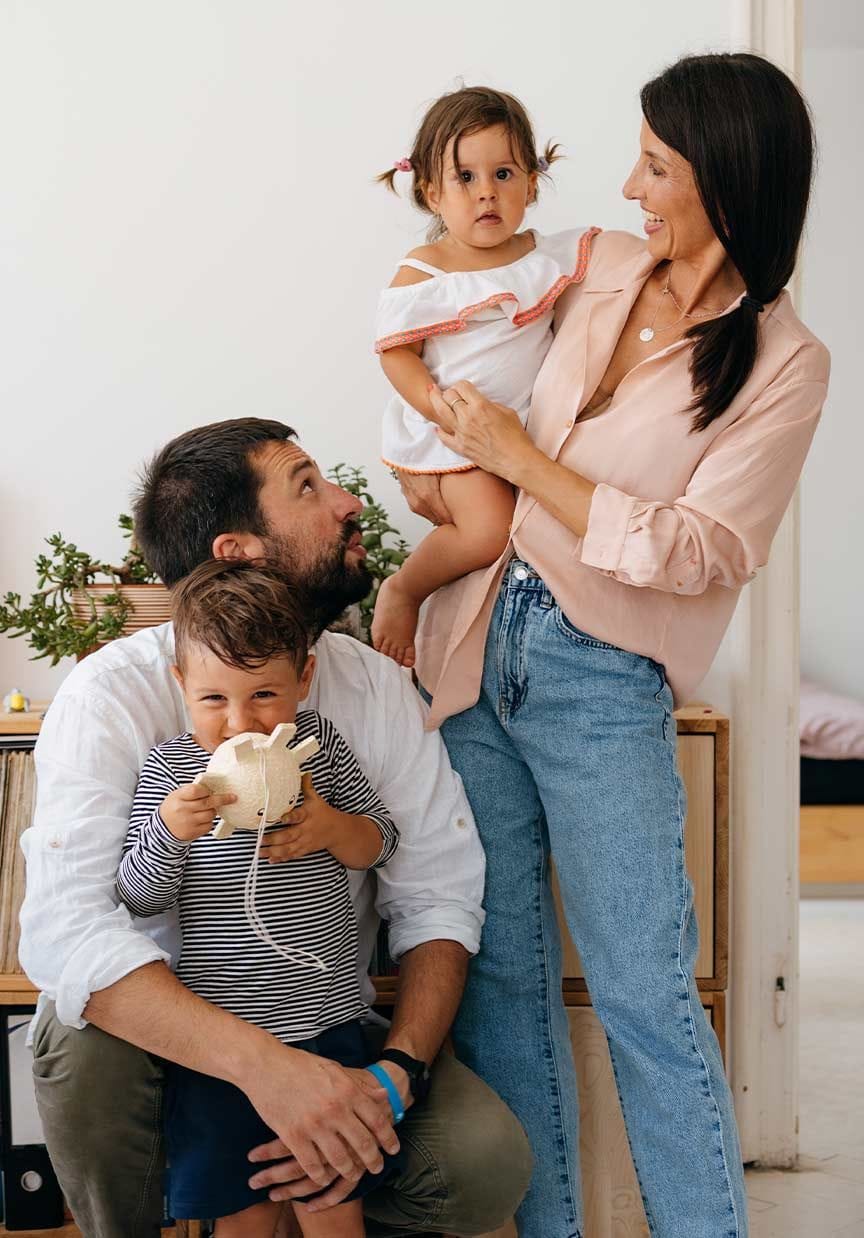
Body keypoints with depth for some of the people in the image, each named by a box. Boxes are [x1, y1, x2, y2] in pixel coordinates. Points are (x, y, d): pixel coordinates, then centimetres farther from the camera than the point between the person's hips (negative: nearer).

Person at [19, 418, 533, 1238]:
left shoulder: (375, 688, -5)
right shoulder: (114, 694, -18)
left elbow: (439, 898, -5)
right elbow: (62, 927, -30)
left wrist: (393, 1073, -24)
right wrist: (263, 1063, -42)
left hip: (328, 1027, 3)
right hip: (169, 1039, -2)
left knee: (486, 1161, -22)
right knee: (85, 1039, -34)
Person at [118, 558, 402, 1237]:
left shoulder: (316, 743, 1)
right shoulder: (170, 766, -4)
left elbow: (383, 840, 9)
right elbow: (138, 899, -3)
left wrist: (332, 829, -12)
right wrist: (168, 832, -22)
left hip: (326, 1026, 1)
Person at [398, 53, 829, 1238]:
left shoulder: (784, 364, -10)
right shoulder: (604, 267, 6)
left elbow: (695, 554, -16)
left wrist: (516, 457, -13)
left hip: (601, 684, -5)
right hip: (483, 639, 6)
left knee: (644, 994, -3)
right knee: (498, 970, 9)